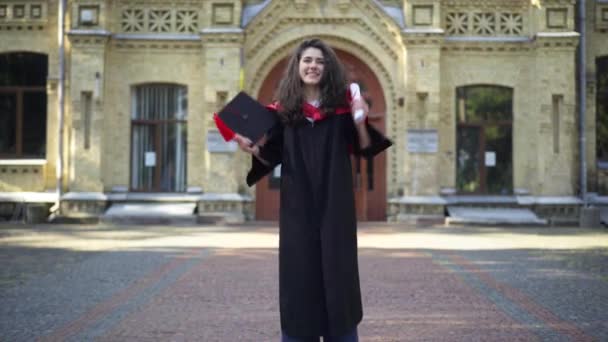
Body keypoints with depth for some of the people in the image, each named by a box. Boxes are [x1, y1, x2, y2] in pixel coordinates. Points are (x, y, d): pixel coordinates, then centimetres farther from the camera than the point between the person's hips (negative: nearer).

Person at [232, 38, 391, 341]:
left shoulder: (341, 104, 2)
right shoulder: (283, 109, 3)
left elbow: (365, 149, 2)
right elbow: (272, 157, 5)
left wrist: (360, 122, -14)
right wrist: (251, 148, -13)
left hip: (335, 203, 0)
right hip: (297, 203, 0)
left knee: (338, 269, 3)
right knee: (298, 270, 2)